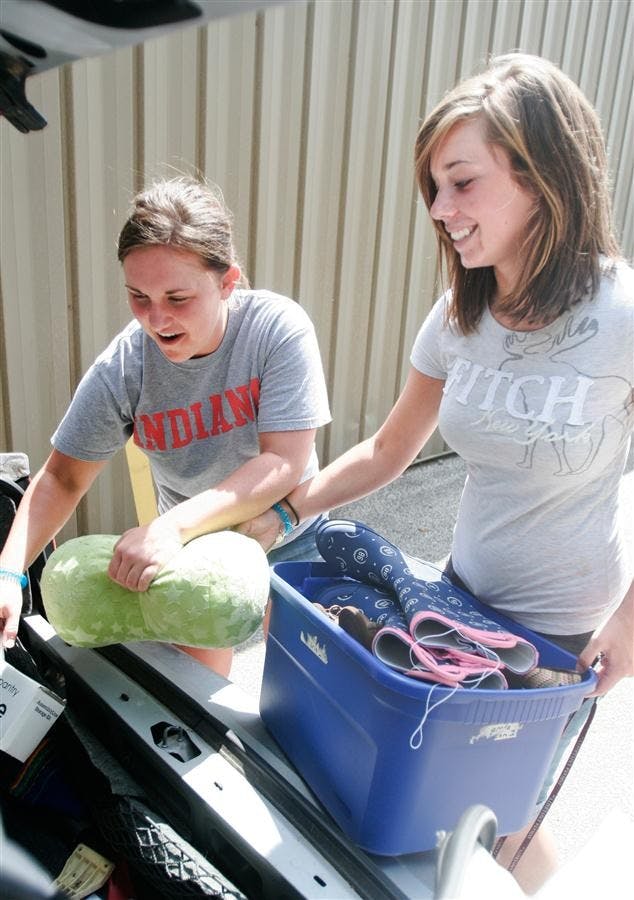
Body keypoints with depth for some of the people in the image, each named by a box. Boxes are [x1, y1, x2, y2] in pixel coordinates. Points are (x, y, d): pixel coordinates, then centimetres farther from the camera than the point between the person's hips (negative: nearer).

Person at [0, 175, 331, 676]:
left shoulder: (279, 329, -25)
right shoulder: (122, 368, -21)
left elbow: (285, 462, -29)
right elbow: (62, 478, -11)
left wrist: (172, 525, -38)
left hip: (287, 537, 0)